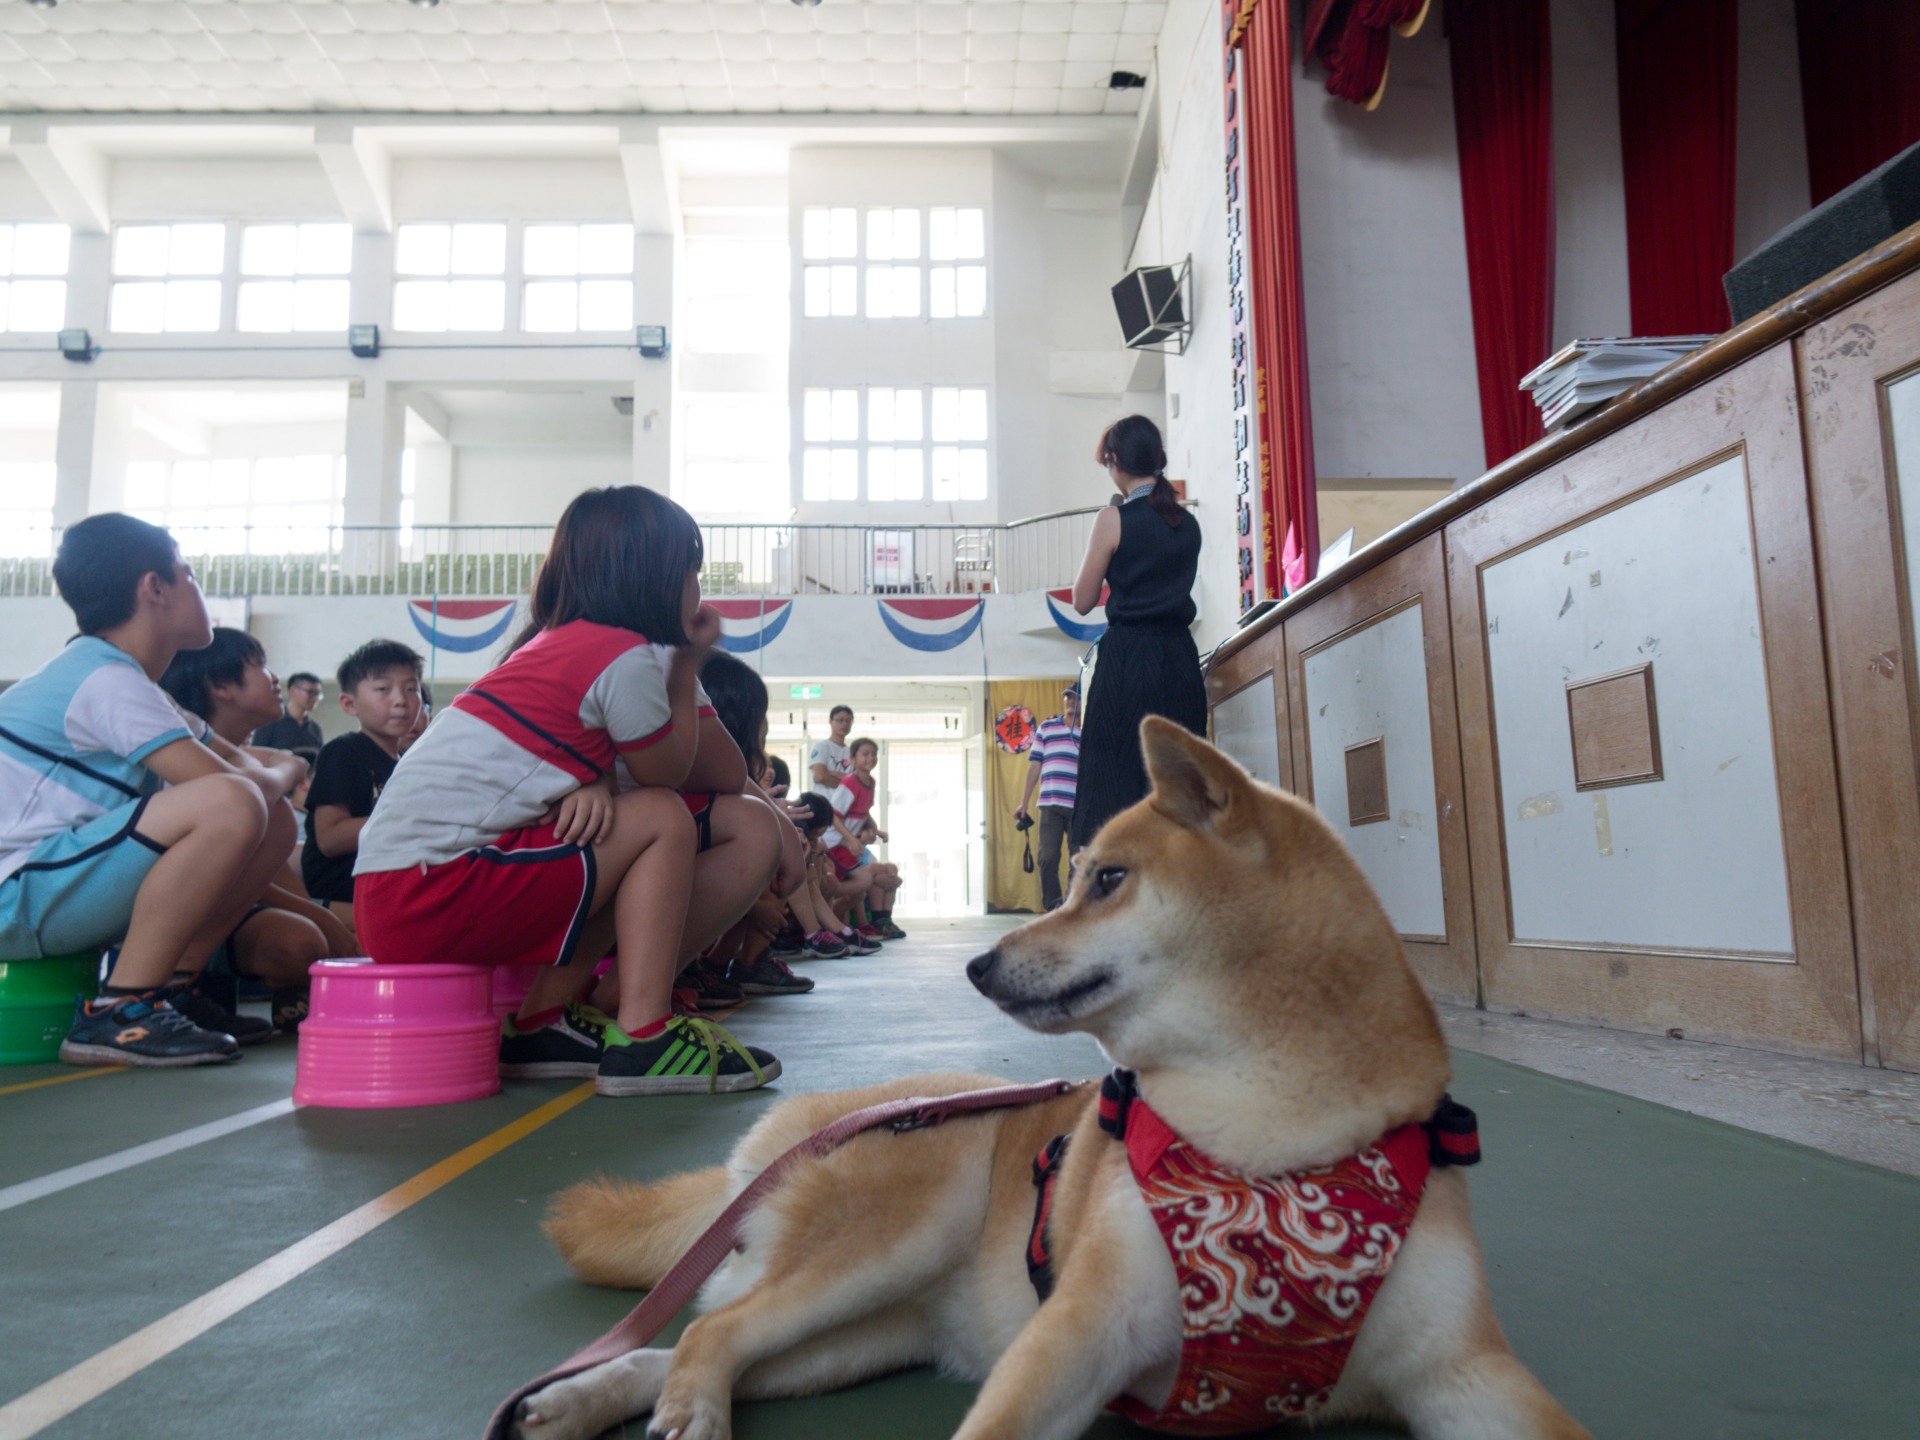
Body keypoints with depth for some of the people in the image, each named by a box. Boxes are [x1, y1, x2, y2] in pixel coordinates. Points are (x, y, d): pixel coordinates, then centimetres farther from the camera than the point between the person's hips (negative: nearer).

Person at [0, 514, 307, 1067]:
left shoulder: (126, 680, 16)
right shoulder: (107, 682, -17)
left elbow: (236, 757, 21)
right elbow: (227, 781, -23)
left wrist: (274, 767, 0)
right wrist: (286, 772, -3)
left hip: (61, 885, 10)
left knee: (275, 822, 5)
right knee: (233, 805, -30)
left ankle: (166, 989, 3)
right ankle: (118, 1012, -19)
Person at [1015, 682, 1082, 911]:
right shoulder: (1046, 727, 13)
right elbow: (1035, 766, 12)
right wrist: (1024, 803, 9)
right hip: (1050, 804, 0)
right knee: (1048, 857, -4)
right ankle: (1053, 907, 2)